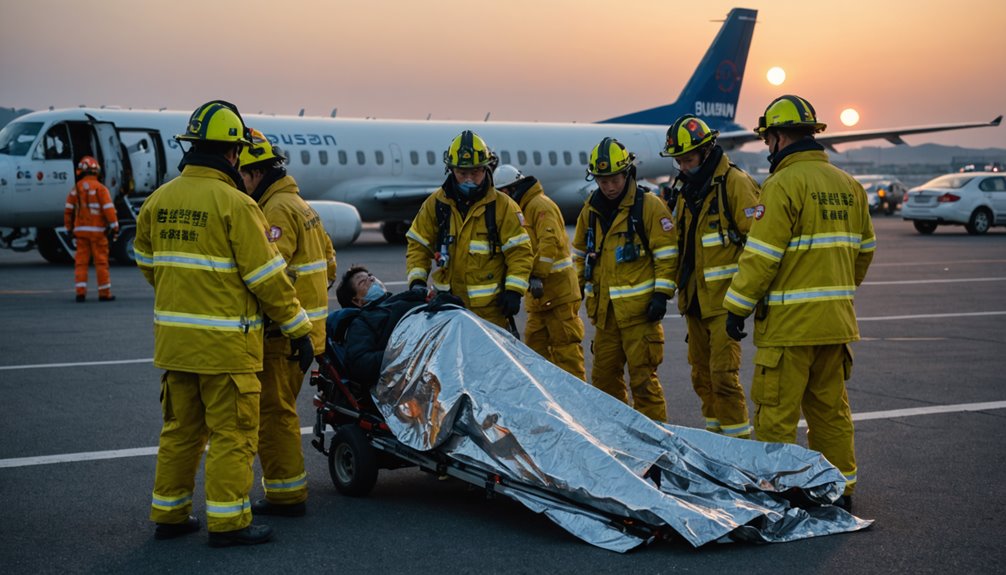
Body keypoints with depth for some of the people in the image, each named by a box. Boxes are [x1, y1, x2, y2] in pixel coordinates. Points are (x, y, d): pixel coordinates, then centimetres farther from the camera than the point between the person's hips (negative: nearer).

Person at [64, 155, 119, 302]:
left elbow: (68, 210, 5)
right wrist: (115, 227, -10)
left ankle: (80, 292, 0)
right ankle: (104, 293, 4)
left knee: (81, 262, 6)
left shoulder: (76, 188, 4)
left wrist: (69, 229, 16)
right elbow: (109, 209, -14)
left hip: (81, 230, 3)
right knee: (101, 261, 2)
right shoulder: (100, 188, -7)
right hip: (97, 230, -3)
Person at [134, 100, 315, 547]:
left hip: (173, 337, 7)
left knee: (181, 428, 17)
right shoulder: (234, 204, -14)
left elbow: (147, 263, 18)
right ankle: (227, 522, 5)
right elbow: (266, 276, -14)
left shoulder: (158, 200, 7)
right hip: (225, 342, -7)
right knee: (233, 433, 2)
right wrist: (299, 329, -6)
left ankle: (169, 514, 24)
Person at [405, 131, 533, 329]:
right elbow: (418, 245, 9)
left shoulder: (502, 206, -2)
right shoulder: (435, 204, 5)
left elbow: (519, 251, -2)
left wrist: (513, 290, -11)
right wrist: (417, 281, -4)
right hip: (447, 303, 3)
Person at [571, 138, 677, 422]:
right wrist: (579, 286, 20)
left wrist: (661, 293, -12)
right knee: (603, 377, 12)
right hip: (604, 310, 6)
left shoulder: (649, 206, -6)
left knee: (642, 377, -6)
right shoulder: (591, 209, 11)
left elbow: (666, 254, -6)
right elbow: (580, 251, 24)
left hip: (639, 308, -6)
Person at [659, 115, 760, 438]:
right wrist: (675, 283, 17)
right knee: (701, 373, 13)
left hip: (725, 299, -8)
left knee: (723, 372, -11)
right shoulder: (684, 188, 13)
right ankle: (714, 431, 24)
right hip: (695, 299, 8)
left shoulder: (735, 183, -11)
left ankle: (738, 440, -2)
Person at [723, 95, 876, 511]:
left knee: (776, 413, 0)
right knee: (830, 407, 16)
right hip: (836, 320, 8)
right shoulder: (848, 185, 11)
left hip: (789, 322, -8)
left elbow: (761, 256, -17)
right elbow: (864, 250, 18)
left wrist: (737, 307, -9)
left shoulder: (783, 185, -14)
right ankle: (840, 488, 23)